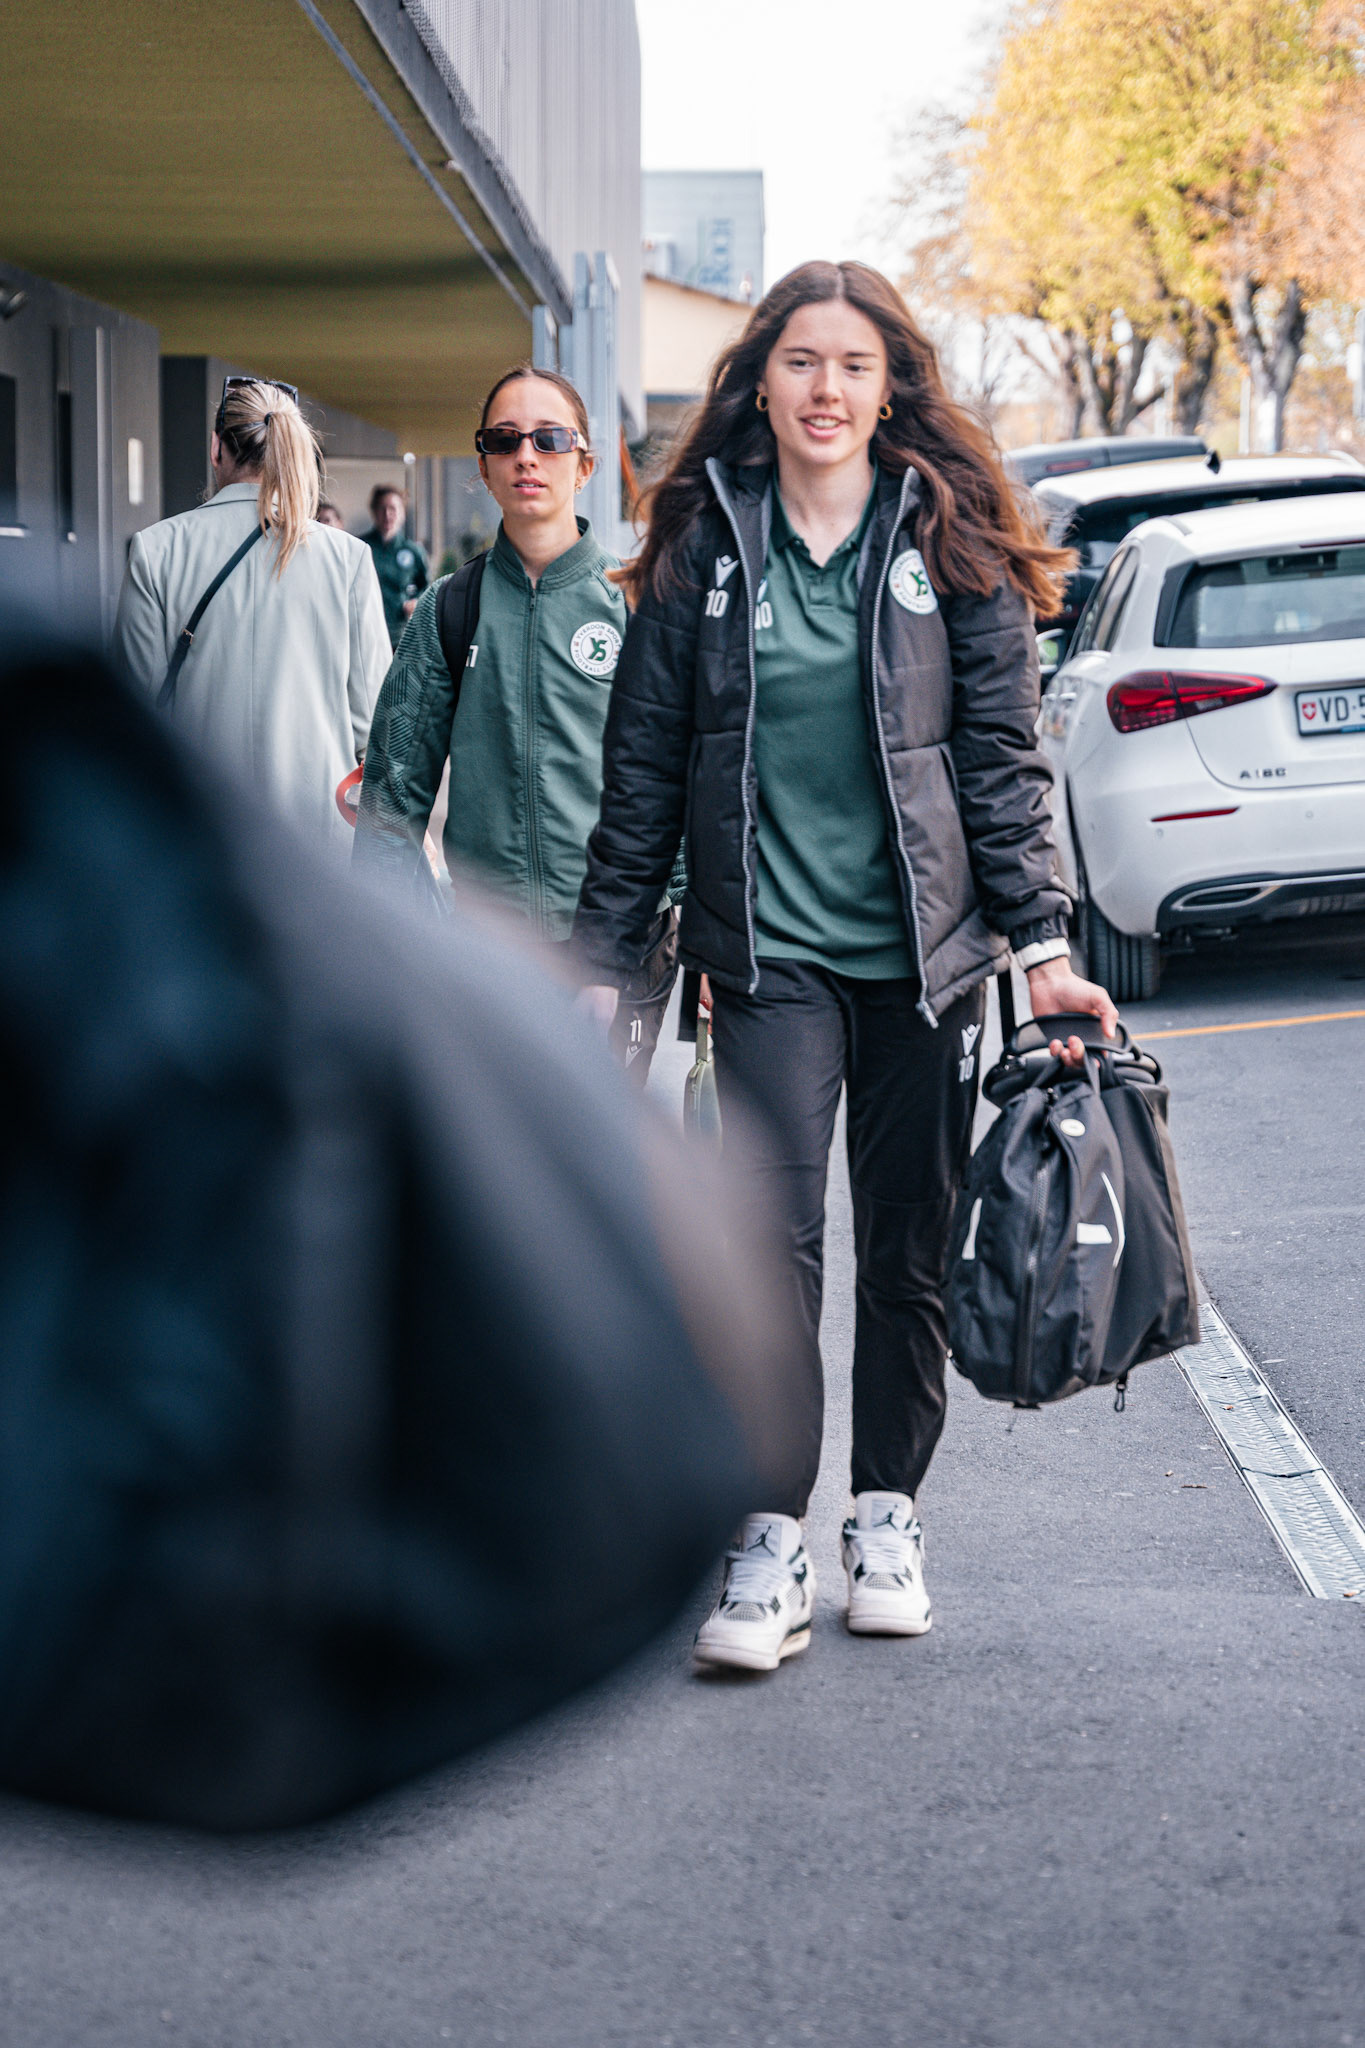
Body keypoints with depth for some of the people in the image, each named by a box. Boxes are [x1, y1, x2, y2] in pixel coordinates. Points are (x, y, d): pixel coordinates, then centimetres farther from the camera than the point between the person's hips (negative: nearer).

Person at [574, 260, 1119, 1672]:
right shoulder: (705, 545, 4)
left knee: (908, 1248, 8)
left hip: (924, 951, 1)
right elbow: (642, 771, 7)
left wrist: (1042, 944, -5)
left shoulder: (949, 543, 3)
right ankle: (771, 1544, -10)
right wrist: (600, 961, 5)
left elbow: (1002, 757, 3)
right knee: (773, 1231, -14)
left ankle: (888, 1515, 24)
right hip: (771, 951, -1)